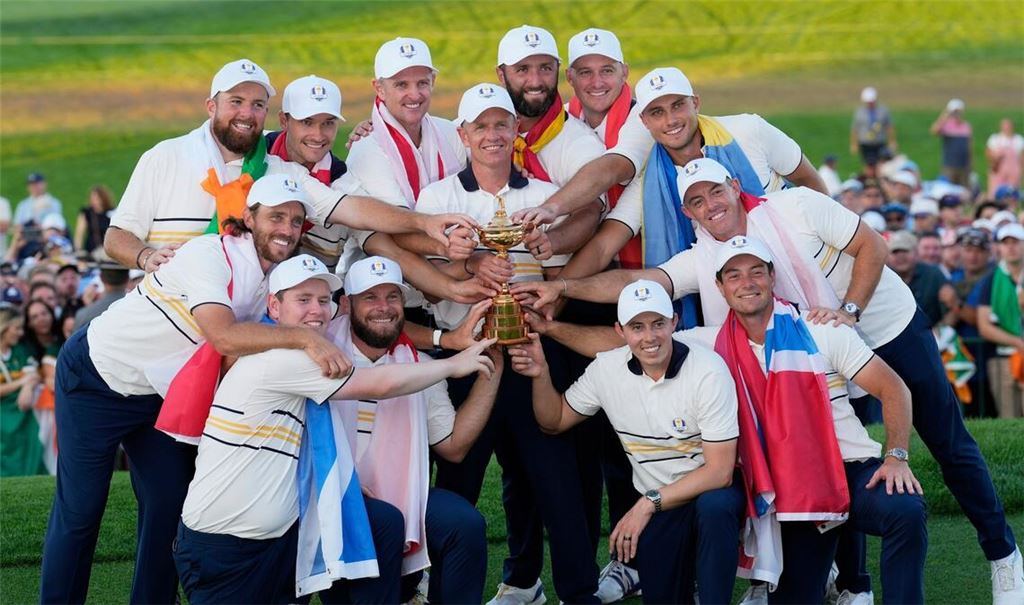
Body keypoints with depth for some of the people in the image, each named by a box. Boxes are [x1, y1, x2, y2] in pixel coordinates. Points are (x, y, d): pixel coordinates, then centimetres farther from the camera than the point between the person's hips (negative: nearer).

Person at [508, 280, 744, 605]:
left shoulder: (707, 370, -22)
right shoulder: (607, 369, -8)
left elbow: (719, 470, -23)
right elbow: (554, 421, 8)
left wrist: (648, 504, -23)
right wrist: (541, 375, -12)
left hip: (711, 490, -4)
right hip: (656, 505, 4)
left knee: (714, 505, -37)